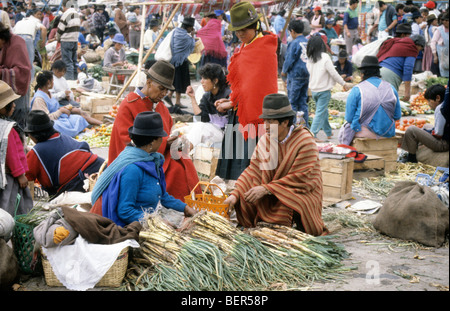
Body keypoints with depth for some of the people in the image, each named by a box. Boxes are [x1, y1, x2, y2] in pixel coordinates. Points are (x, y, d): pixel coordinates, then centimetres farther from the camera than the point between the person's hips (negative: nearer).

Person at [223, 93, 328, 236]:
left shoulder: (305, 141, -16)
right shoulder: (264, 140, 2)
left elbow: (300, 179, -21)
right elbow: (253, 171, -2)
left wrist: (266, 189, -24)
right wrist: (235, 194, -18)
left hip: (301, 191, -5)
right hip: (272, 193, 5)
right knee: (245, 202, -18)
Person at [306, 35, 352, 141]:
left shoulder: (309, 59, 1)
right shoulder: (325, 57, -16)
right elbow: (333, 73, -13)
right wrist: (344, 83, 0)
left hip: (313, 89, 6)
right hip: (324, 89, -6)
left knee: (323, 111, 19)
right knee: (320, 112, -3)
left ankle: (328, 132, 31)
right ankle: (313, 134, -9)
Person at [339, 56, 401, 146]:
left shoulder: (357, 90, -11)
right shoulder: (391, 88, 0)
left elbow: (349, 118, -9)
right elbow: (397, 116, 5)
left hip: (364, 132, -4)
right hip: (387, 133, 4)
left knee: (343, 131, 26)